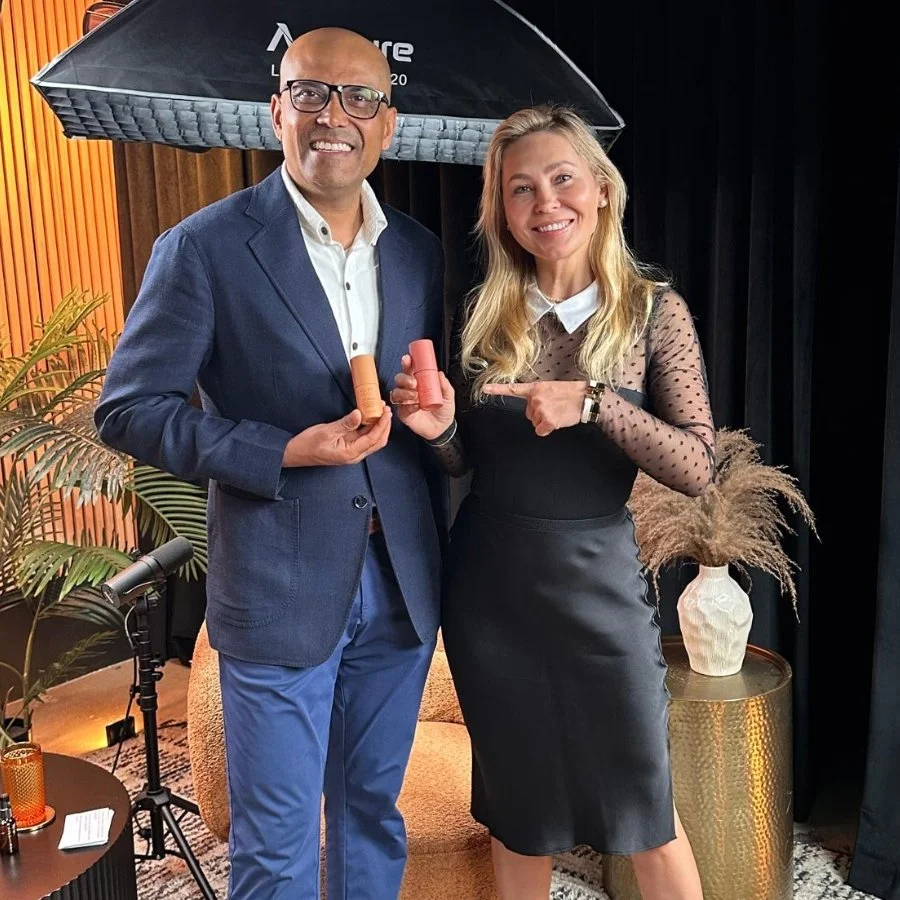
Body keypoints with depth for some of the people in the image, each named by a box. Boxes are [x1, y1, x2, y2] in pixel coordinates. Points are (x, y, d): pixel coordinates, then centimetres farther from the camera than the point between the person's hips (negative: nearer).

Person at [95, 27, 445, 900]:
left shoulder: (420, 251, 6)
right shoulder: (205, 247, -9)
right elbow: (127, 409, -9)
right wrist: (284, 452, -19)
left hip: (401, 584, 5)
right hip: (278, 589, -4)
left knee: (374, 811, 21)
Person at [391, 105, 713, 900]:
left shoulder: (654, 310, -7)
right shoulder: (484, 313, 0)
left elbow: (697, 467, -13)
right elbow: (468, 461, 7)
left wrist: (593, 404, -25)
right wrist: (438, 429, -14)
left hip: (597, 582, -2)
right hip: (489, 586, 3)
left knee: (642, 802, 11)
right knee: (516, 802, 18)